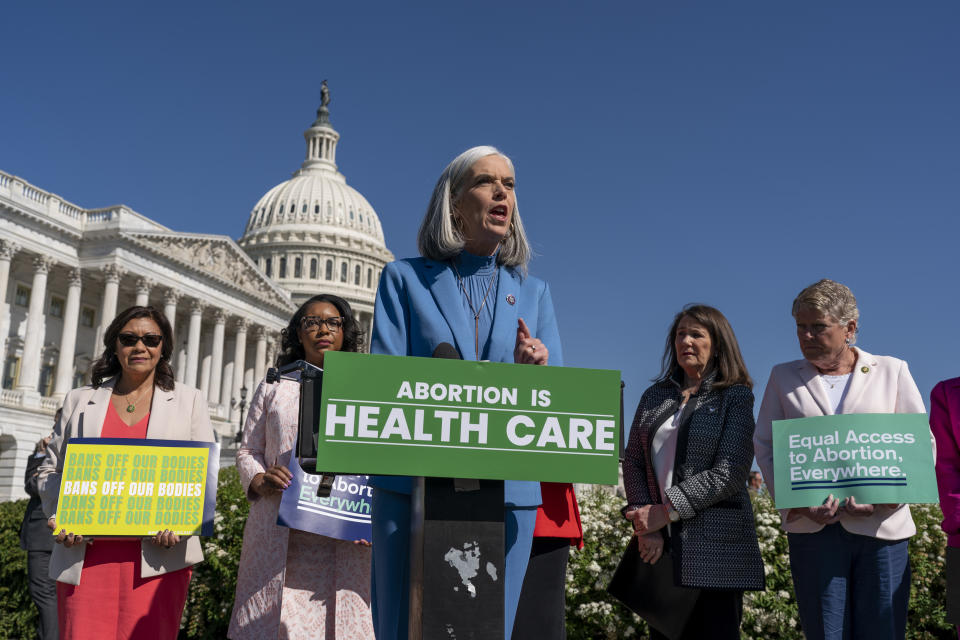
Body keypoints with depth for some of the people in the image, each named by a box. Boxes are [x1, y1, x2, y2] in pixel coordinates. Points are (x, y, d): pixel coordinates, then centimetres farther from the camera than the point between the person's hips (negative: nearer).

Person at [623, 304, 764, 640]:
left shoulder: (736, 396, 1)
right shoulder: (654, 397, 13)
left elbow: (730, 472, -11)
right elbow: (633, 462, 7)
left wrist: (667, 510, -15)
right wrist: (644, 523, -7)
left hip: (716, 548, -4)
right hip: (659, 546, 4)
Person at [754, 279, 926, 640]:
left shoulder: (892, 371, 10)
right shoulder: (784, 377, 13)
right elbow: (766, 446, 7)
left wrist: (883, 499, -10)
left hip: (881, 526, 0)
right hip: (812, 528, 1)